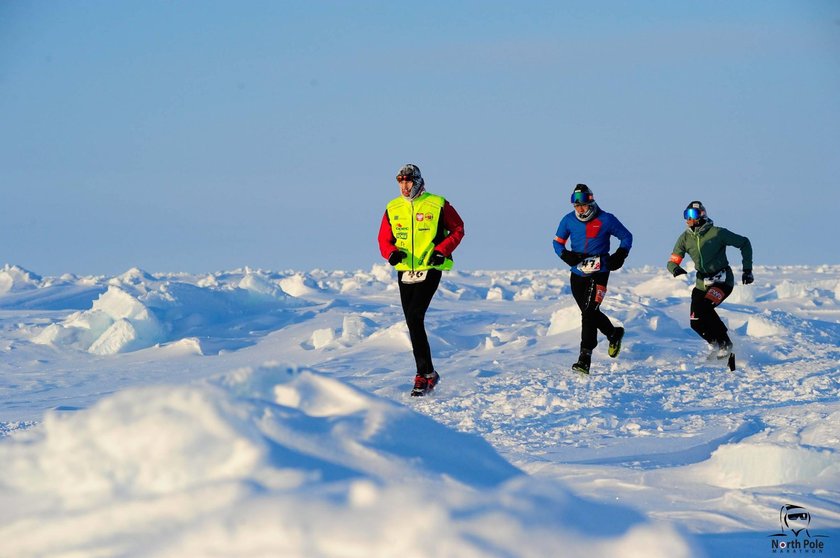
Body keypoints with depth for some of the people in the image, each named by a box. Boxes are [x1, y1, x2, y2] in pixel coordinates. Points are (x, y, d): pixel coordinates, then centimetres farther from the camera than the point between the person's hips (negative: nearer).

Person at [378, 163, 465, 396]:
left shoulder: (438, 205, -4)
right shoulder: (393, 209, 8)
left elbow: (458, 229, 3)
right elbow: (384, 239, 12)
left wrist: (442, 250, -11)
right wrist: (391, 252, -10)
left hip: (429, 270, -5)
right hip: (404, 271, 5)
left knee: (414, 318, -19)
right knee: (413, 323, 6)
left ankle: (424, 375, -14)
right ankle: (428, 374, 17)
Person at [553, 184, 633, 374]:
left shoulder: (606, 220, -6)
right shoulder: (569, 220, 2)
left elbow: (626, 237, 6)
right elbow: (558, 242, 13)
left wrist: (619, 256, -9)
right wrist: (566, 255, -8)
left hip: (598, 273, -5)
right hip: (577, 274, 5)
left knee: (589, 312, -17)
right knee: (589, 313, 16)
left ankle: (585, 359, -20)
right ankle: (614, 333, 45)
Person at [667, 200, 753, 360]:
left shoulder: (717, 233, -13)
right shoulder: (685, 238, 1)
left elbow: (744, 243, -3)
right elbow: (673, 261, 0)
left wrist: (747, 270, -5)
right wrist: (676, 269, -25)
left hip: (723, 280, -6)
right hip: (702, 283, 6)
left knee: (704, 308, -28)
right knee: (696, 323, -6)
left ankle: (725, 344, -12)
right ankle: (717, 346, 17)